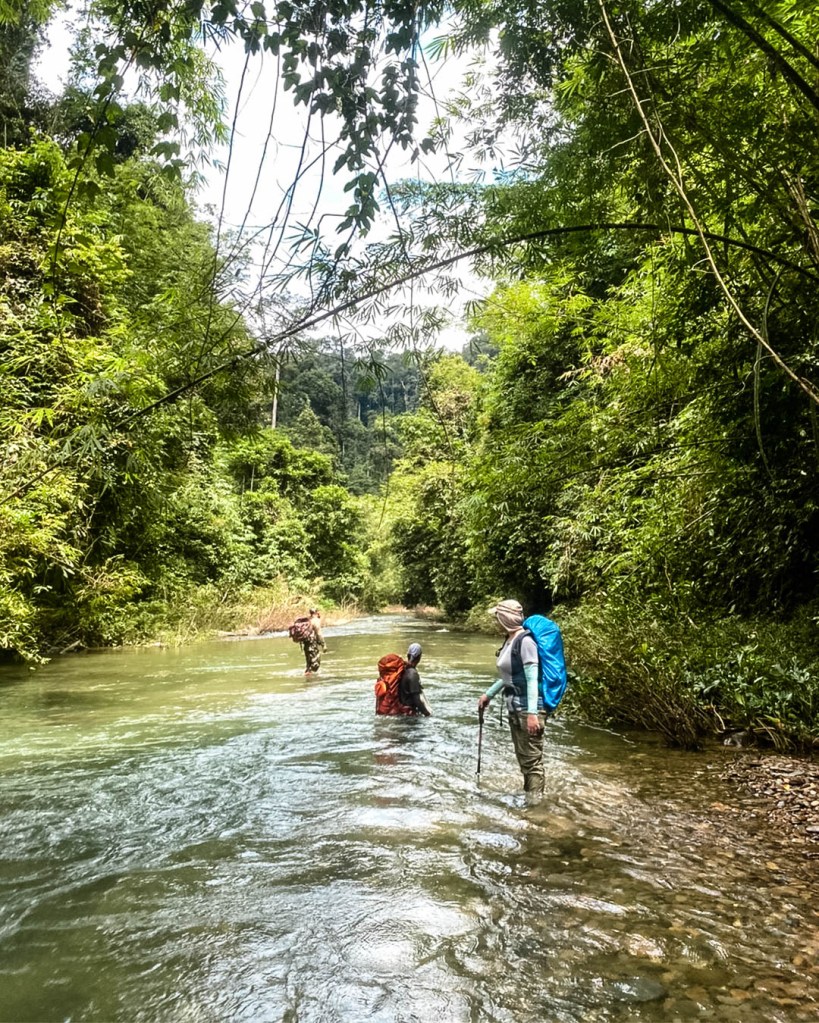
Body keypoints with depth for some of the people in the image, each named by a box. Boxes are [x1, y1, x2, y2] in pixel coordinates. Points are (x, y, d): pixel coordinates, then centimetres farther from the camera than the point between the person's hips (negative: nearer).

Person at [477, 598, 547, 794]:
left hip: (528, 709, -9)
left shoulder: (525, 641, -16)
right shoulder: (510, 640, 10)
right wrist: (488, 694, 27)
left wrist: (532, 713, -24)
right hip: (514, 709, 9)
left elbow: (532, 679, -20)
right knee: (523, 760, 16)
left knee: (532, 761, -3)